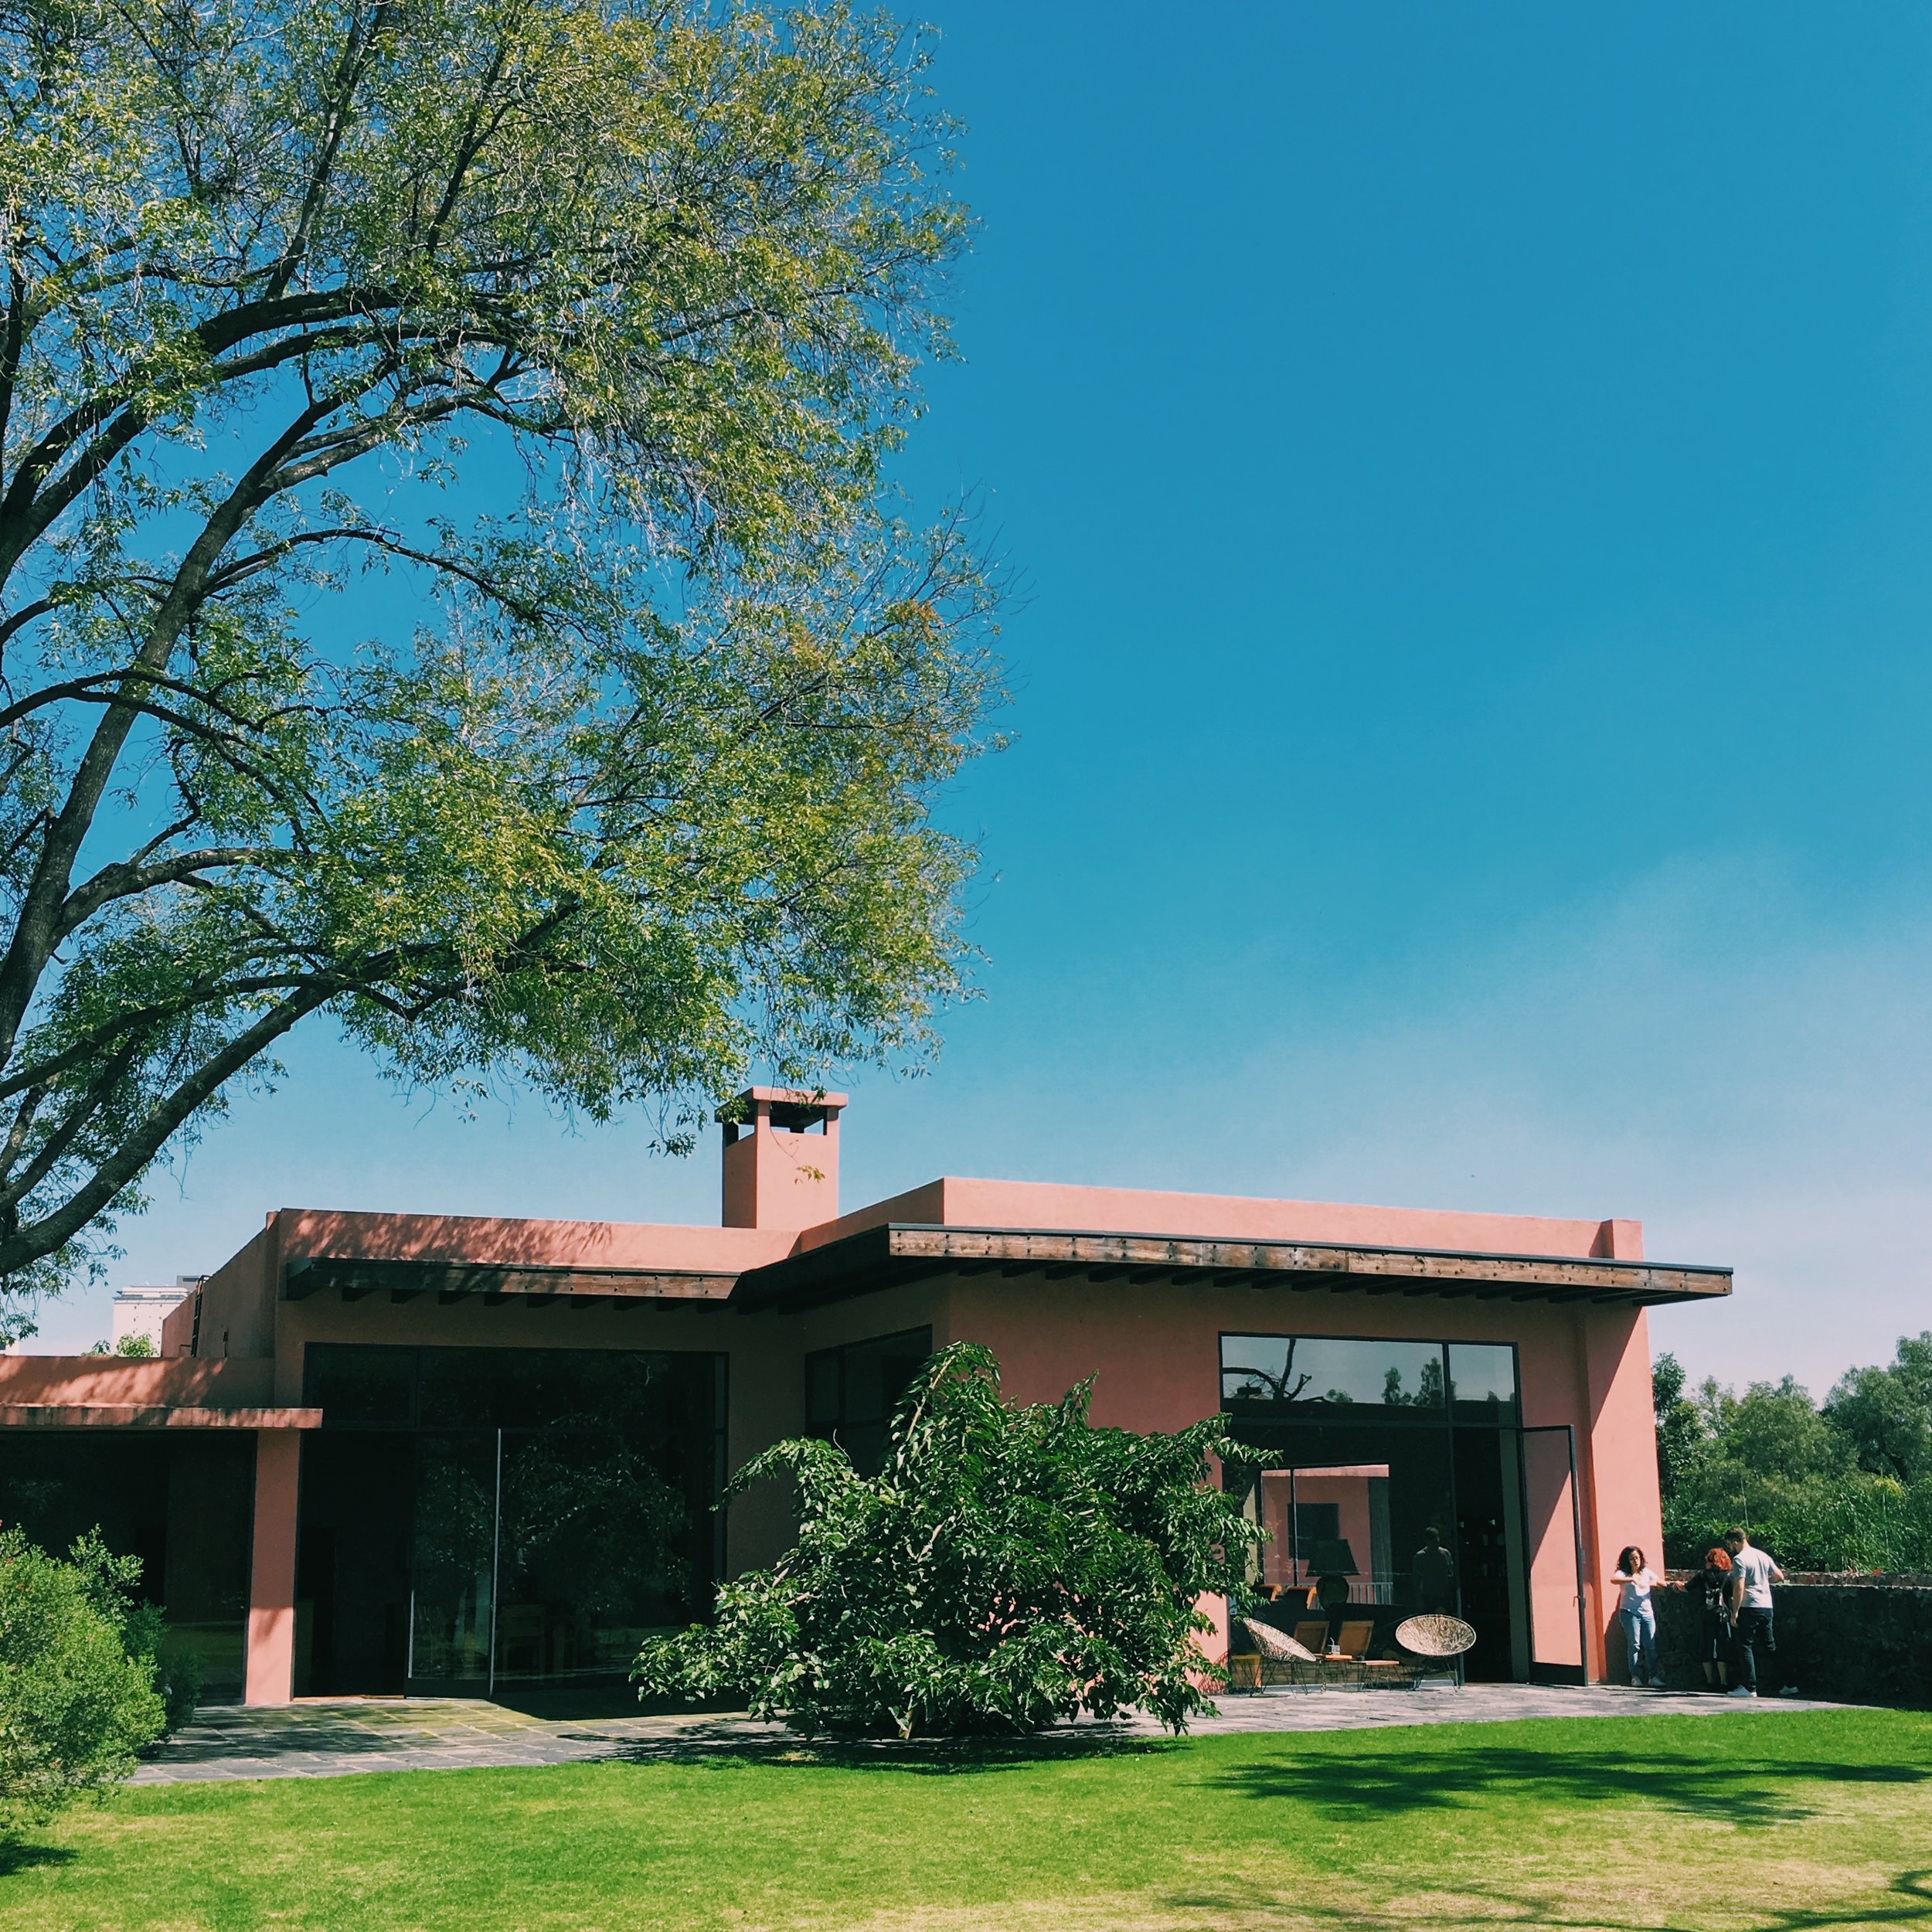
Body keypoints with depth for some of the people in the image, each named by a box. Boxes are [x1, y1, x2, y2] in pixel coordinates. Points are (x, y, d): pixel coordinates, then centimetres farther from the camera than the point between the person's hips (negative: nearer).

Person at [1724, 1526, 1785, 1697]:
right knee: (1769, 1647, 14)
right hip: (1766, 1606, 8)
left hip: (1749, 1608, -8)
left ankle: (1749, 1687, -6)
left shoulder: (1739, 1559, -11)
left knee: (1744, 1647, -2)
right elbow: (1779, 1576, 17)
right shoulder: (1762, 1556, 12)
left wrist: (1734, 1612, -15)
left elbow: (1739, 1587, -18)